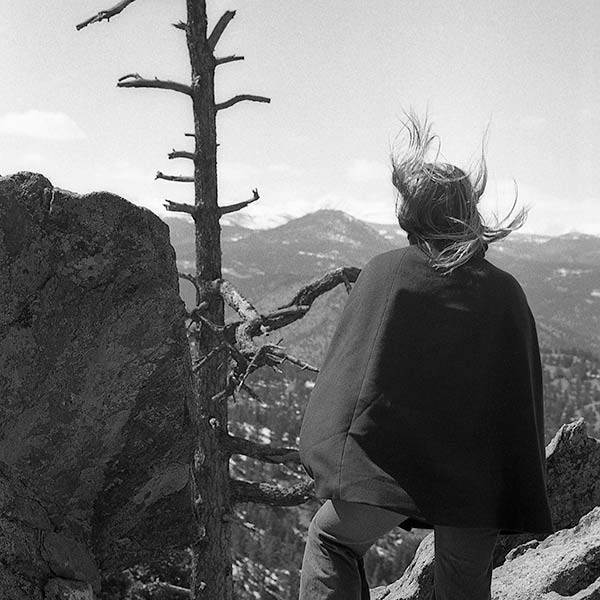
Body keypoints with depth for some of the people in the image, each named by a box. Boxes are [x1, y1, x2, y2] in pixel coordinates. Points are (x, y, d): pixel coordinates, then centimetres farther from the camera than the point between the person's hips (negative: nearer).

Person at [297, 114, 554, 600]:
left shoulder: (384, 273, -6)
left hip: (387, 465, -2)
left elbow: (346, 362, -5)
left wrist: (325, 452, 5)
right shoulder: (504, 293, -2)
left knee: (331, 540, 23)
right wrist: (522, 507, 10)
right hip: (476, 481, 2)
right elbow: (524, 401, 1)